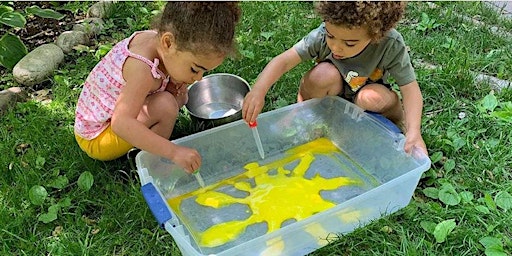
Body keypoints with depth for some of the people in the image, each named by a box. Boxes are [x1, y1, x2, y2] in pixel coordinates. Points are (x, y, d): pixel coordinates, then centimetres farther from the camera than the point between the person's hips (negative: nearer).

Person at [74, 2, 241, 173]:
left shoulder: (154, 37, -11)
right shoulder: (142, 69, -37)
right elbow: (121, 124, -45)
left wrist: (176, 86, -12)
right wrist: (174, 152, -48)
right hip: (95, 140, -9)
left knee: (179, 96, 4)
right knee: (165, 105, -29)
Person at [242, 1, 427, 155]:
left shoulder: (391, 46, -30)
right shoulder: (321, 36, -30)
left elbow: (410, 87, -26)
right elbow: (284, 60, -32)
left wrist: (414, 131, -40)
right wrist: (258, 91, -48)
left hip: (365, 92, 0)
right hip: (331, 95, 0)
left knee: (373, 97, -35)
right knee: (325, 74, -34)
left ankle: (398, 116, -2)